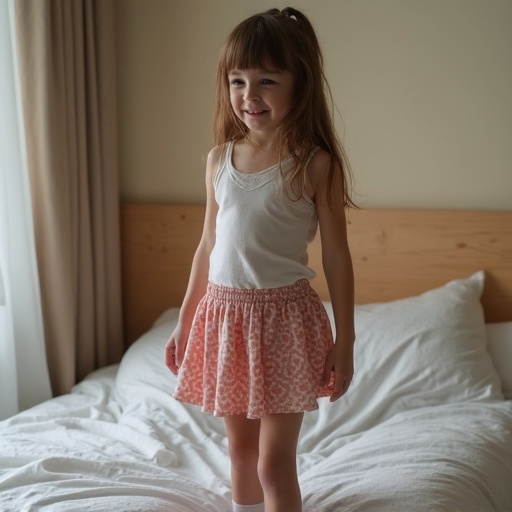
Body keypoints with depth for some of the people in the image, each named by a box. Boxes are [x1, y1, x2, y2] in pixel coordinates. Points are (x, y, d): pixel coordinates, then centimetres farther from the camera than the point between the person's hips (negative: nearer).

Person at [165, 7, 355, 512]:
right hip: (224, 314, 5)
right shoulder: (219, 159, 4)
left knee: (274, 462, 2)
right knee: (240, 447, 19)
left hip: (283, 317, -5)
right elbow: (207, 247, 11)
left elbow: (336, 257, -7)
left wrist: (344, 342, -6)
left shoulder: (316, 164, -10)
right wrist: (184, 323, 14)